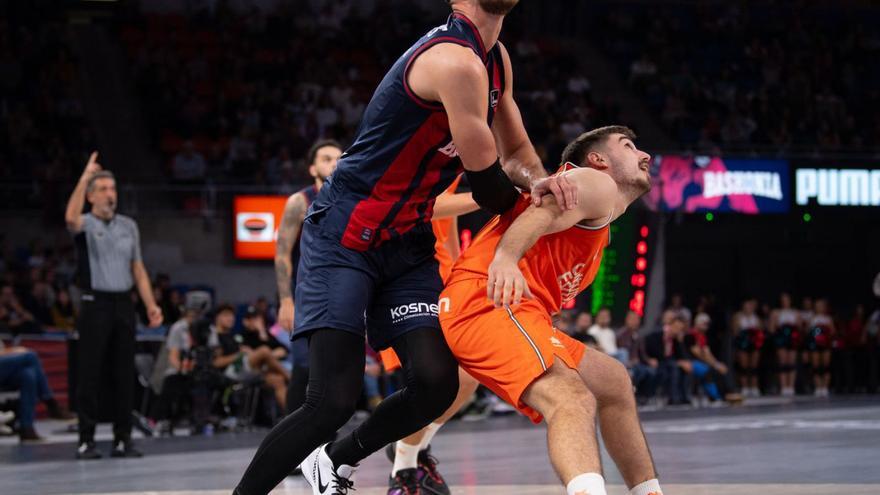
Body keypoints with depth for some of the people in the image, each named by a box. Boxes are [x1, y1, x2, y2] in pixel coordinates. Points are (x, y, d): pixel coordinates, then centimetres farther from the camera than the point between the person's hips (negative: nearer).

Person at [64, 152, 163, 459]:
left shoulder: (129, 226, 14)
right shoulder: (86, 224, -1)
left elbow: (138, 269, 15)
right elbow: (71, 218, -27)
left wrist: (151, 304, 6)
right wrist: (84, 179, -31)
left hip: (123, 304, 4)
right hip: (95, 304, -4)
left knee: (124, 375, 4)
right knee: (89, 375, -4)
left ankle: (123, 439, 9)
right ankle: (86, 440, -1)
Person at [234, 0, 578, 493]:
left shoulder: (495, 58, 8)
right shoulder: (457, 62, -23)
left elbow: (516, 150, 19)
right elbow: (487, 182, -17)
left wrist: (538, 180, -5)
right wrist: (529, 203, 6)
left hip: (407, 246, 8)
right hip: (344, 236, -8)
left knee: (437, 383, -7)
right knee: (334, 401, -16)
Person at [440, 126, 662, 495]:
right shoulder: (598, 185, 3)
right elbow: (541, 213, -18)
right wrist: (504, 258, -37)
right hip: (488, 302, -11)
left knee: (613, 382, 24)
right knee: (573, 401, -32)